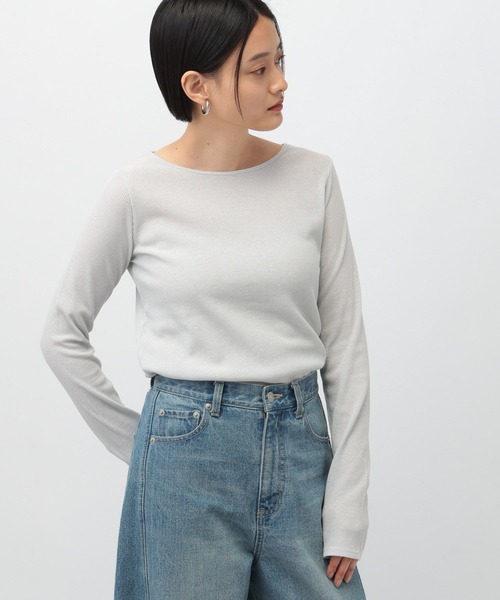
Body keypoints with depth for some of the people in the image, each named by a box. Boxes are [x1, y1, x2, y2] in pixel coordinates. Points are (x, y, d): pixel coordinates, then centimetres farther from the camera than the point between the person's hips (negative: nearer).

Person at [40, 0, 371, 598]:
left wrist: (348, 508, -2)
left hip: (301, 444, 3)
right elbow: (63, 333, 3)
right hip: (188, 458, -2)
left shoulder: (312, 177, -1)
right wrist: (137, 444, 3)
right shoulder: (140, 189, -7)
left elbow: (345, 341, 1)